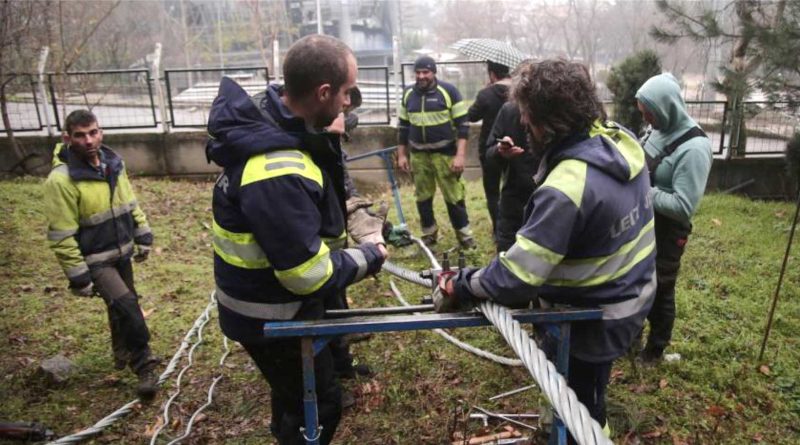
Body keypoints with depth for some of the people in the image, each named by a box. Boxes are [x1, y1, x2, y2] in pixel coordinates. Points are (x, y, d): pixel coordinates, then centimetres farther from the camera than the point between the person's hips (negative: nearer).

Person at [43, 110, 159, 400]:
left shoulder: (113, 162, -1)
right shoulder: (61, 180, -23)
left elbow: (130, 202, 12)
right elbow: (61, 235, -20)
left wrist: (143, 237, 10)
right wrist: (78, 276, -18)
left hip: (121, 252, 7)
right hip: (94, 260, -7)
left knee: (123, 307, 20)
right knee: (127, 307, -17)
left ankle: (123, 352, 44)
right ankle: (144, 367, -2)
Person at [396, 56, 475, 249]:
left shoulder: (448, 91, -7)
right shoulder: (408, 94, 6)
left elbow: (462, 125, -7)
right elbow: (403, 126, 14)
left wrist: (460, 155, -14)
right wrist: (401, 154, 10)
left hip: (445, 154, -4)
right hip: (418, 155, 4)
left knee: (453, 196, -1)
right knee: (422, 197, 11)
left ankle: (464, 234, 14)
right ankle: (429, 234, 27)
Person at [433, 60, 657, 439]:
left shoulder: (566, 189, -36)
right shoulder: (622, 141, -9)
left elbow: (515, 276, -33)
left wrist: (459, 286, -19)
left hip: (593, 320, -8)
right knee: (587, 393, 33)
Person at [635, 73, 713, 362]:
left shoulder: (694, 148, -25)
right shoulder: (659, 130, -2)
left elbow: (683, 206, -27)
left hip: (666, 233, -7)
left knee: (659, 291, 11)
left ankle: (655, 350, 33)